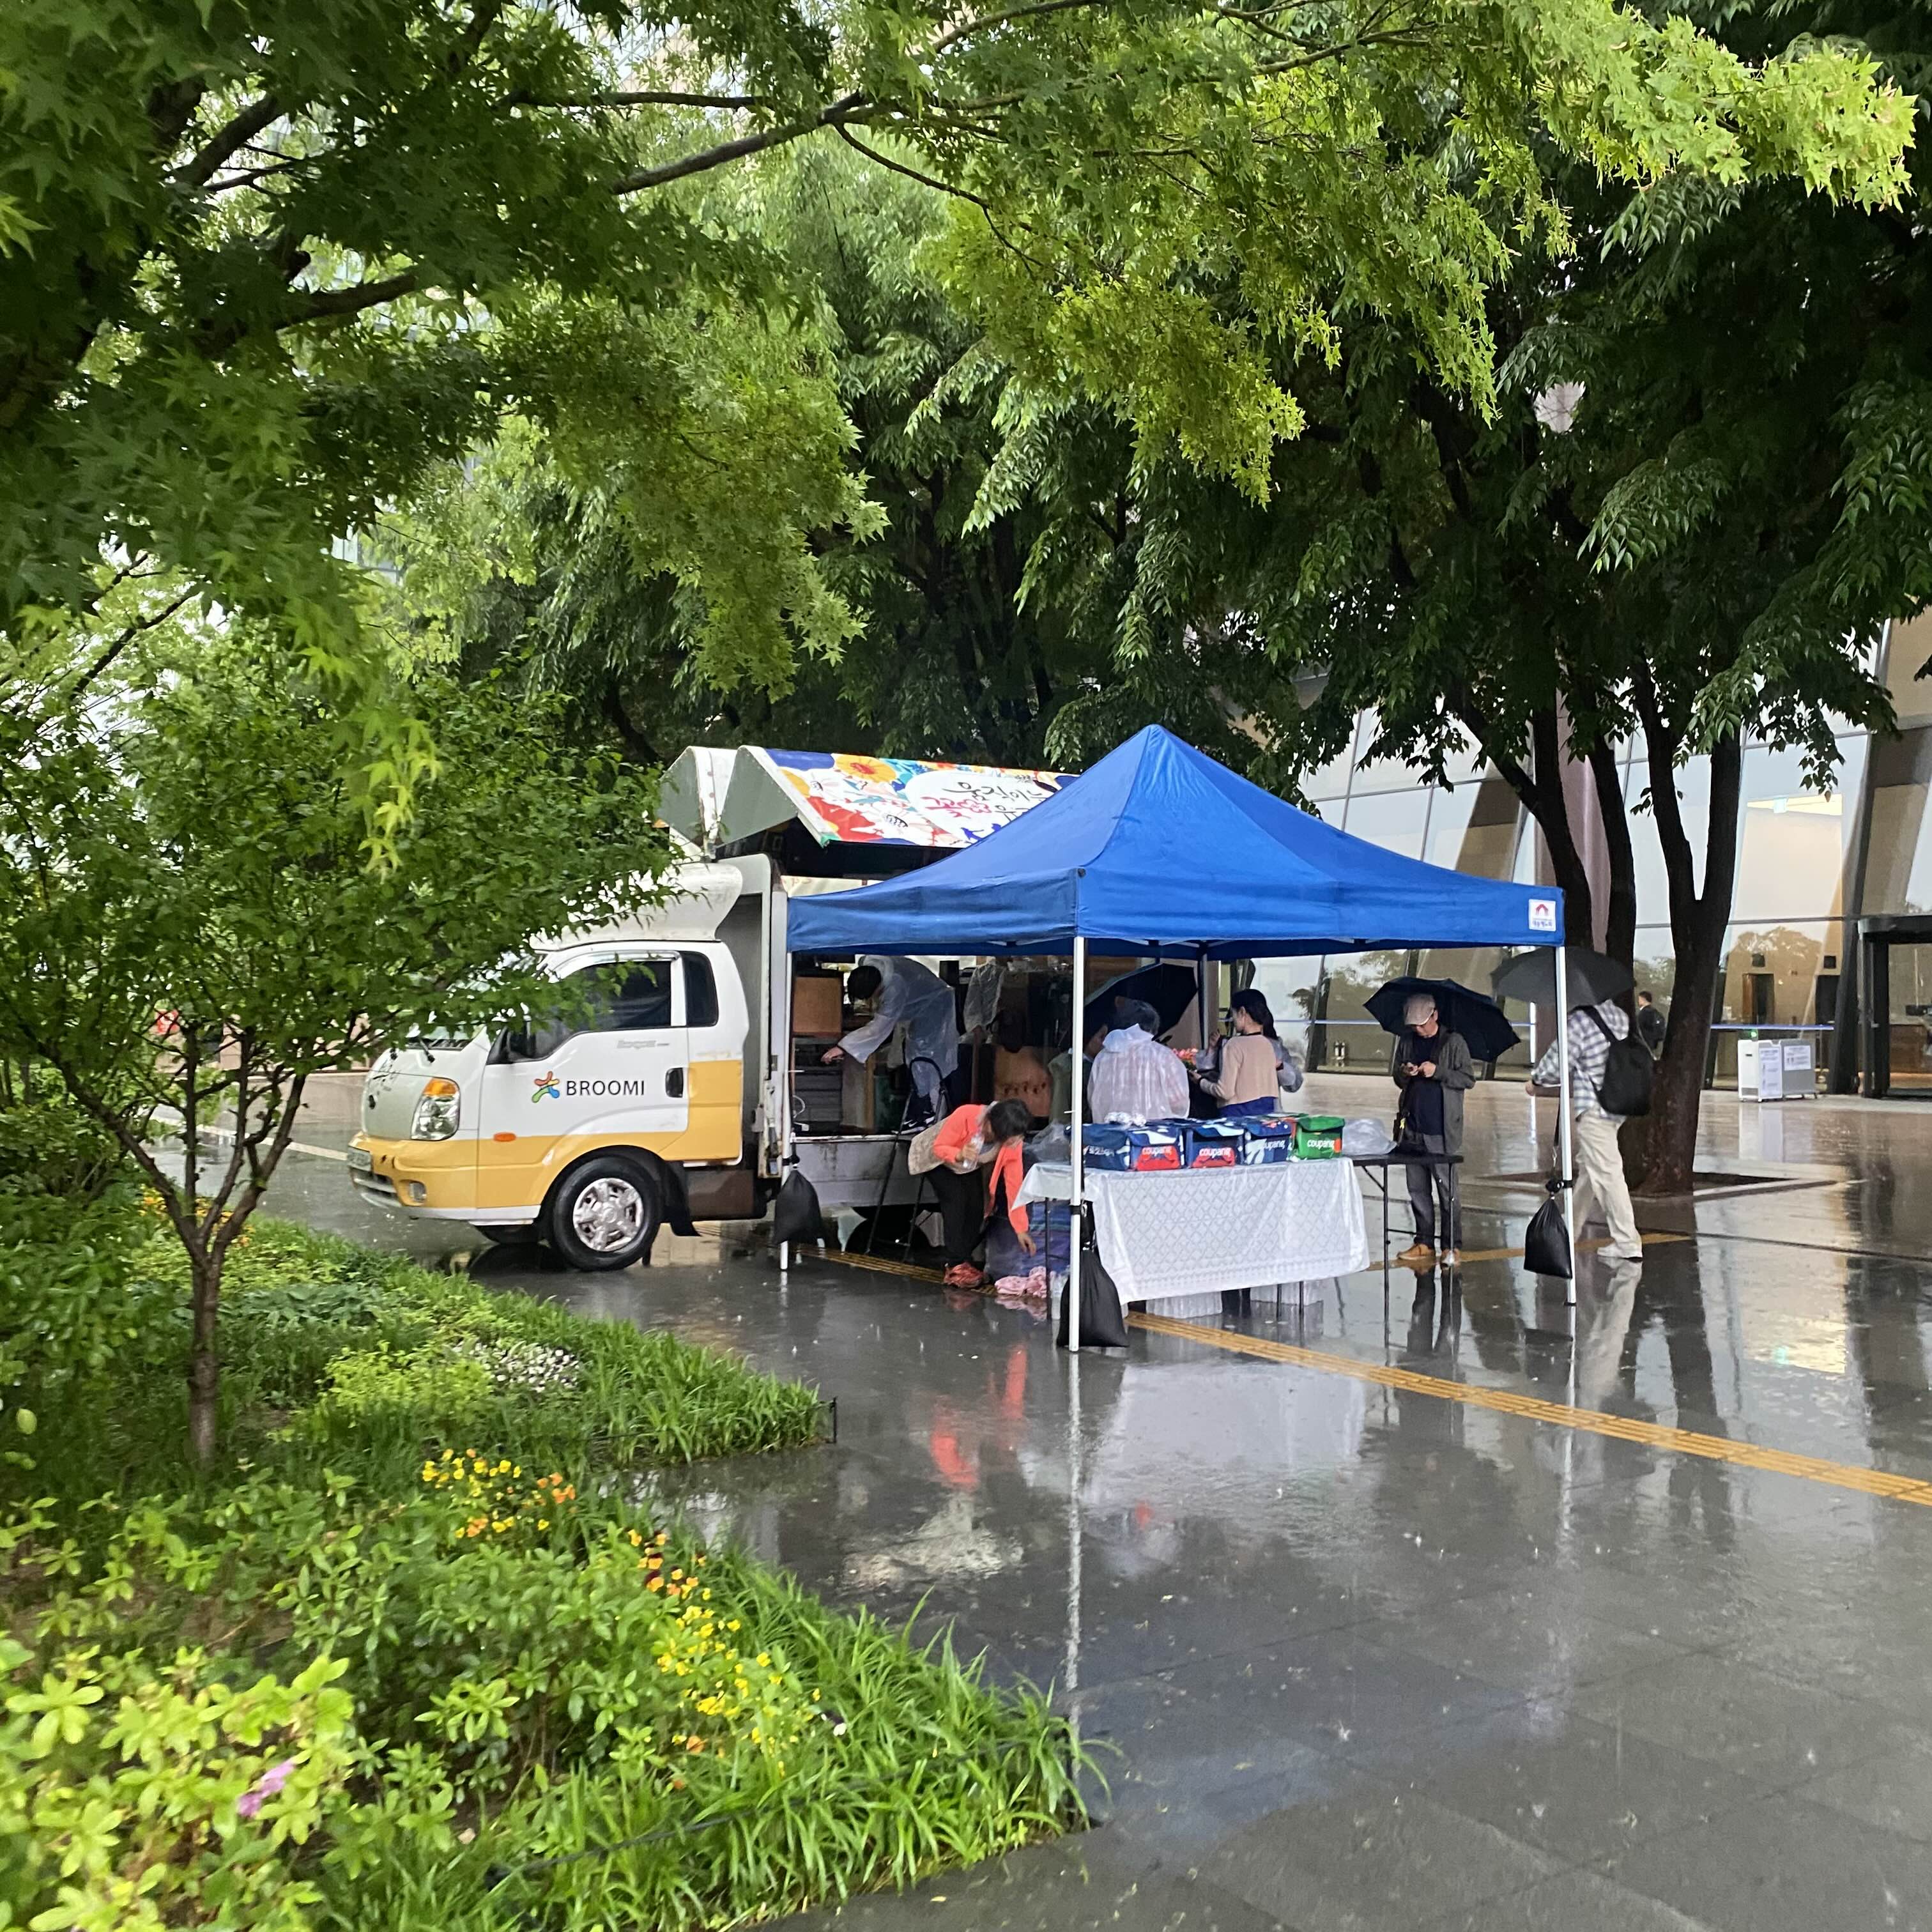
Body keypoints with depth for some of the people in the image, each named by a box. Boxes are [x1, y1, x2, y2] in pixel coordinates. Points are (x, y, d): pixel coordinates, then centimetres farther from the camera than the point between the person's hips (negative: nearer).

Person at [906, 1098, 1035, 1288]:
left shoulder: (1013, 1142, -28)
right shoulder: (966, 1116, -42)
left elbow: (1013, 1184, -22)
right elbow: (939, 1148, -28)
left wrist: (1021, 1228, -21)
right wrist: (959, 1156, -50)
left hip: (968, 1165, 5)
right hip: (937, 1158, -5)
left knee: (976, 1205, -12)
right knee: (956, 1199, -23)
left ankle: (963, 1259, 5)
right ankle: (955, 1267, -20)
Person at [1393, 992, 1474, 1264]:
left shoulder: (1454, 1042, -2)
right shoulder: (1407, 1042, 12)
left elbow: (1468, 1079, -4)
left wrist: (1438, 1072, -16)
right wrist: (1404, 1074, -3)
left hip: (1442, 1130, -5)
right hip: (1413, 1127, 5)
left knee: (1446, 1189, -1)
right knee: (1418, 1188, 8)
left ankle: (1451, 1245, 6)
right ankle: (1424, 1242, 16)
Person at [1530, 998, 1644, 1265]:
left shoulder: (1580, 1020, -16)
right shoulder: (1620, 1016, 9)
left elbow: (1557, 1063, -14)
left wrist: (1536, 1081, 8)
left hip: (1593, 1108, -9)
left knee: (1606, 1172, -6)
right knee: (1588, 1165, 20)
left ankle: (1627, 1244, -6)